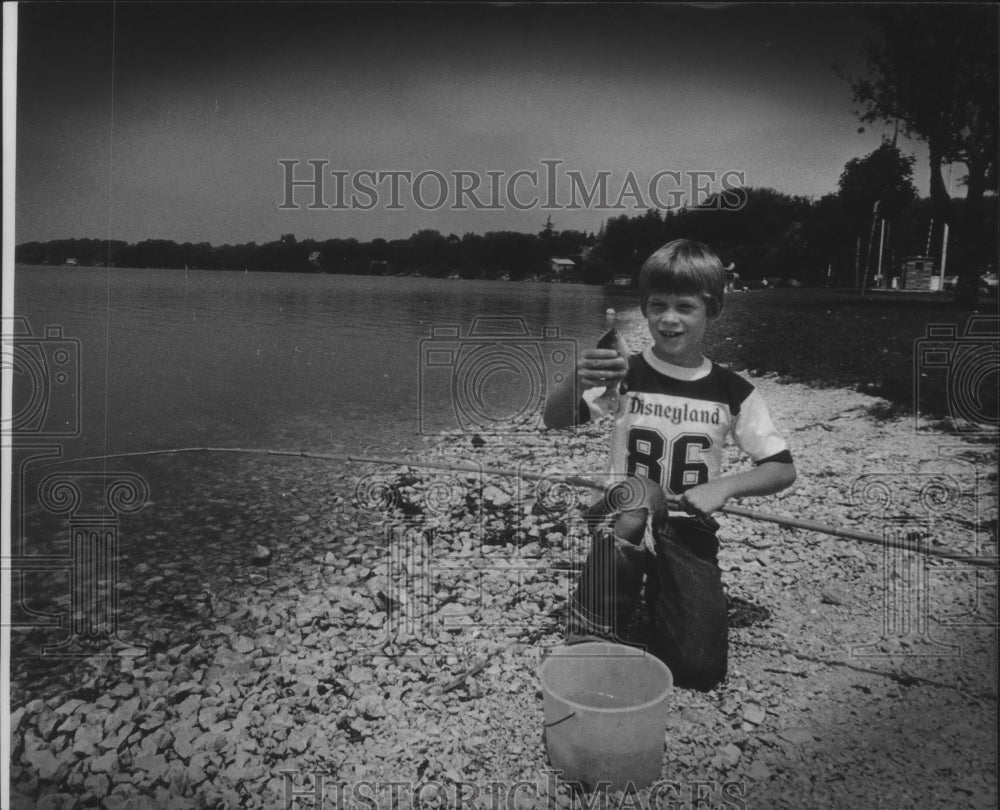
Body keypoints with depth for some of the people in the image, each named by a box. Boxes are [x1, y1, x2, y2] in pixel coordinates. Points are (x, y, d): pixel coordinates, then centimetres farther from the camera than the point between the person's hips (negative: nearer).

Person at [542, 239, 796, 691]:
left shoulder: (733, 392, 0)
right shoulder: (623, 375, -6)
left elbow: (782, 470, 3)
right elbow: (554, 420, -20)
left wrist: (726, 486, -16)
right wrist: (575, 382, -43)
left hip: (689, 530, 2)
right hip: (625, 518, -2)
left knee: (700, 672, -11)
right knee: (636, 496, -39)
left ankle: (658, 596, 21)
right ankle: (596, 625, -18)